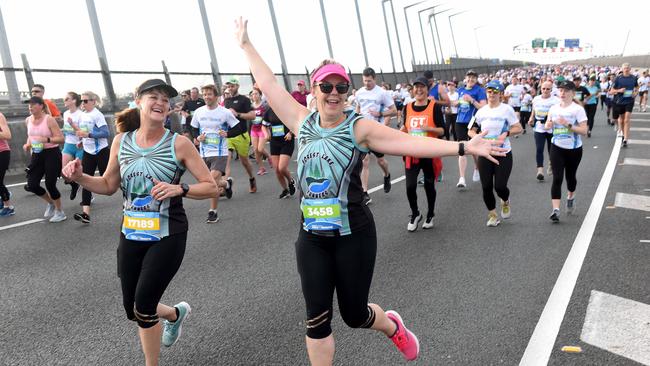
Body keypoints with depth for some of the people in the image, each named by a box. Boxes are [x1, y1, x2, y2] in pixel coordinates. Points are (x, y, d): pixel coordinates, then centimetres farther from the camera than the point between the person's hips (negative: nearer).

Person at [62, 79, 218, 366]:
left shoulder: (179, 143, -10)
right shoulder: (121, 141, 1)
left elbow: (211, 187, -9)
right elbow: (108, 185, 12)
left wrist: (179, 189, -25)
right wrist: (79, 177, -6)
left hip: (168, 236, -4)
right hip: (131, 234, 5)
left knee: (143, 307, -5)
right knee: (132, 309, 13)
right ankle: (176, 314, 46)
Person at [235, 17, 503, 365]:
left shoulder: (360, 127, -9)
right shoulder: (303, 121, 3)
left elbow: (411, 143, -18)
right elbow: (269, 84, 12)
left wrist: (462, 146, -27)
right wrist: (246, 45, 20)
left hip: (353, 235, -3)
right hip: (311, 237, 4)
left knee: (354, 314, 11)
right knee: (316, 319, 6)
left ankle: (393, 326, 46)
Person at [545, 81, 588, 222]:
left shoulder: (578, 109, -10)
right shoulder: (554, 108, 3)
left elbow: (584, 130, -16)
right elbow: (548, 125, 16)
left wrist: (568, 125, -27)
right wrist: (548, 125, -7)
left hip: (574, 149, -2)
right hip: (557, 147, 2)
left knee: (570, 176, 14)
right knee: (557, 178, -9)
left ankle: (571, 198, 45)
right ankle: (555, 210, -12)